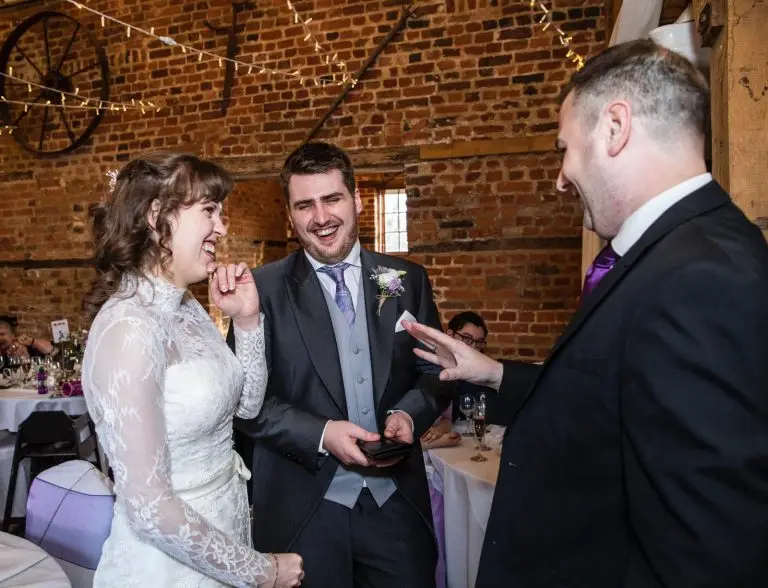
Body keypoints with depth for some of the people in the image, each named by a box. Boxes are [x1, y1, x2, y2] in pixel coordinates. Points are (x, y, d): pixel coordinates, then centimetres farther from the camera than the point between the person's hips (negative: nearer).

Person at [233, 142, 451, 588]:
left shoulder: (407, 280, 2)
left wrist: (409, 414, -12)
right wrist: (320, 434, -18)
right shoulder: (263, 289, -5)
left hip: (396, 499, 2)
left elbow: (436, 371, 7)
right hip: (303, 506, -2)